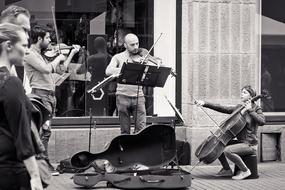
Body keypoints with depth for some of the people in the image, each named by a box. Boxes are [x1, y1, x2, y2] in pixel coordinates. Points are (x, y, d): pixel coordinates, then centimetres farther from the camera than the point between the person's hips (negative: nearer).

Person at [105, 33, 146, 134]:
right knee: (125, 131, 5)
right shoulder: (118, 57, 5)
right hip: (123, 96, -1)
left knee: (141, 129, -6)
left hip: (138, 96, 1)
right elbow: (108, 71, -12)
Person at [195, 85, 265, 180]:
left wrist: (250, 110, -23)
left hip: (250, 144, -8)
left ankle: (245, 171, -12)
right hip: (240, 141, 8)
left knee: (227, 150, -28)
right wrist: (205, 104, -3)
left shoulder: (256, 109, -6)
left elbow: (262, 121, -25)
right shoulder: (238, 108, 11)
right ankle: (227, 169, 16)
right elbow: (221, 108, 6)